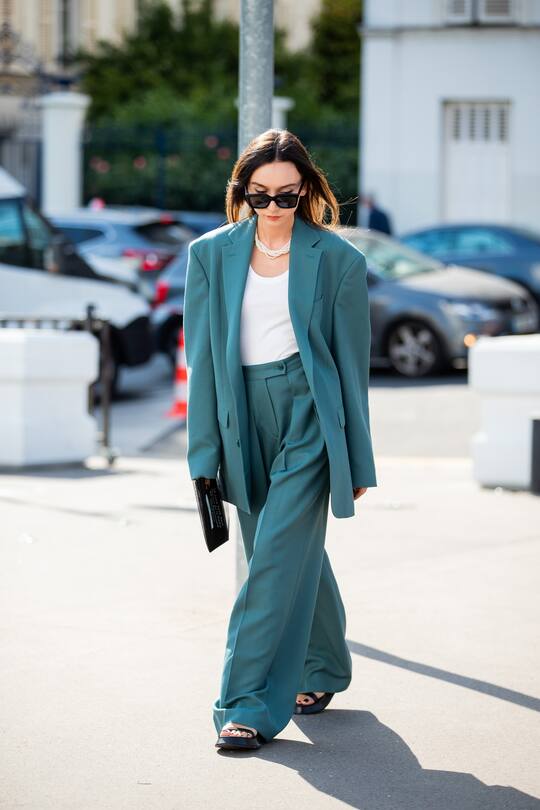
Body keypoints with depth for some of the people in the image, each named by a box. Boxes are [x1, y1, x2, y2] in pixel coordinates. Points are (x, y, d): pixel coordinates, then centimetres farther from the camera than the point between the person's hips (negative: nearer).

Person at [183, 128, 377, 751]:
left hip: (308, 416, -4)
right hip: (243, 419, 4)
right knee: (293, 554, 14)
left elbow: (352, 360, 2)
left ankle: (250, 705, -9)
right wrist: (204, 454, 2)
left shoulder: (336, 259, -3)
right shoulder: (211, 254, 4)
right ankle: (322, 671, 35)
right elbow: (201, 357, 6)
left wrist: (358, 462, 3)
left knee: (277, 558, -11)